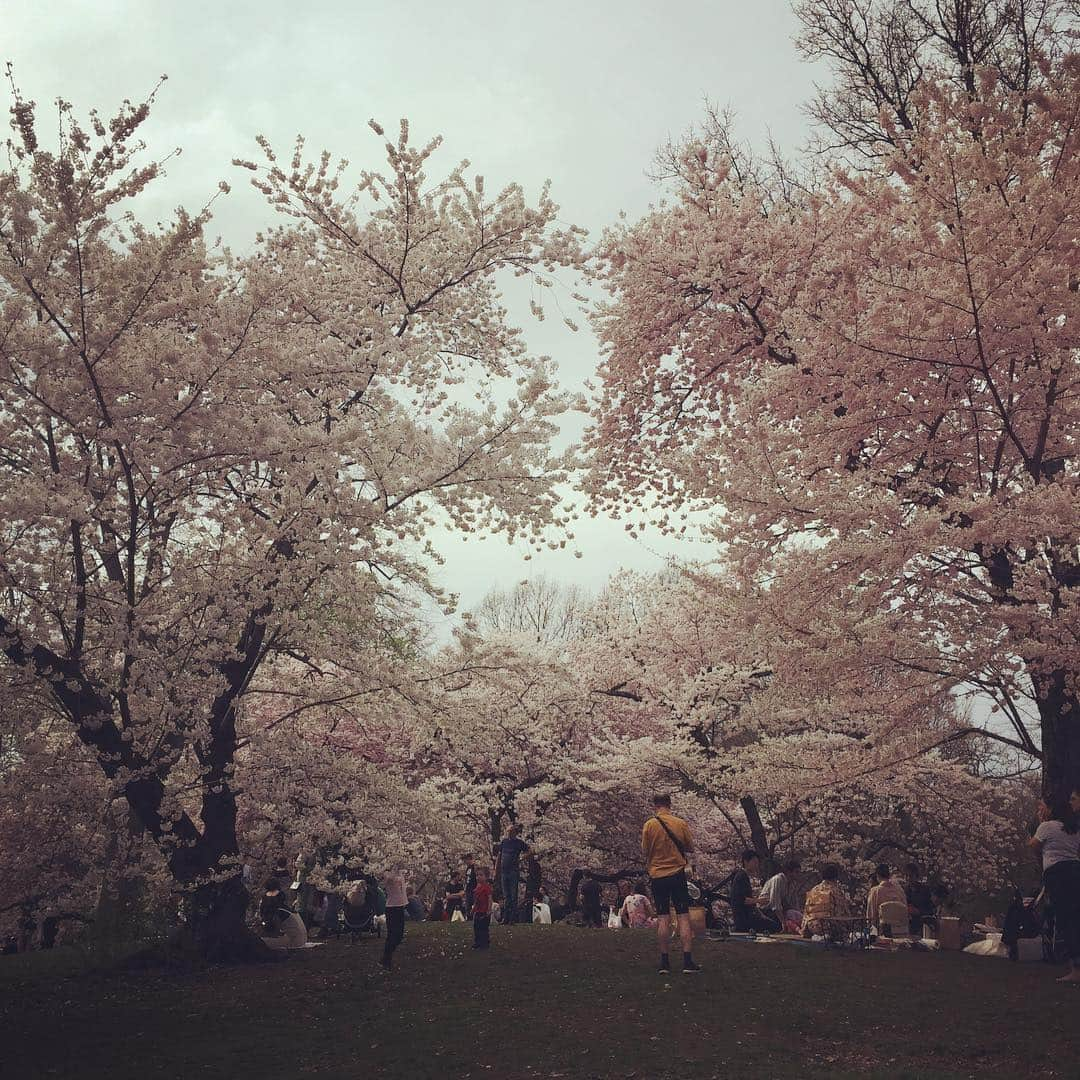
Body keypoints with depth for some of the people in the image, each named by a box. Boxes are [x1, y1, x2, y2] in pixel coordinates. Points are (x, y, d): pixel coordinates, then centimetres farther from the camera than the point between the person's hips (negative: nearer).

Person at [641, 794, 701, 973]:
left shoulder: (649, 825, -5)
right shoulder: (681, 824, -3)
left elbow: (645, 852, -1)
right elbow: (691, 849, 5)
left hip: (657, 875, 0)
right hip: (677, 874, 0)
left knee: (663, 918, 5)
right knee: (683, 917, 1)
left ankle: (664, 962, 5)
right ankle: (687, 961, -4)